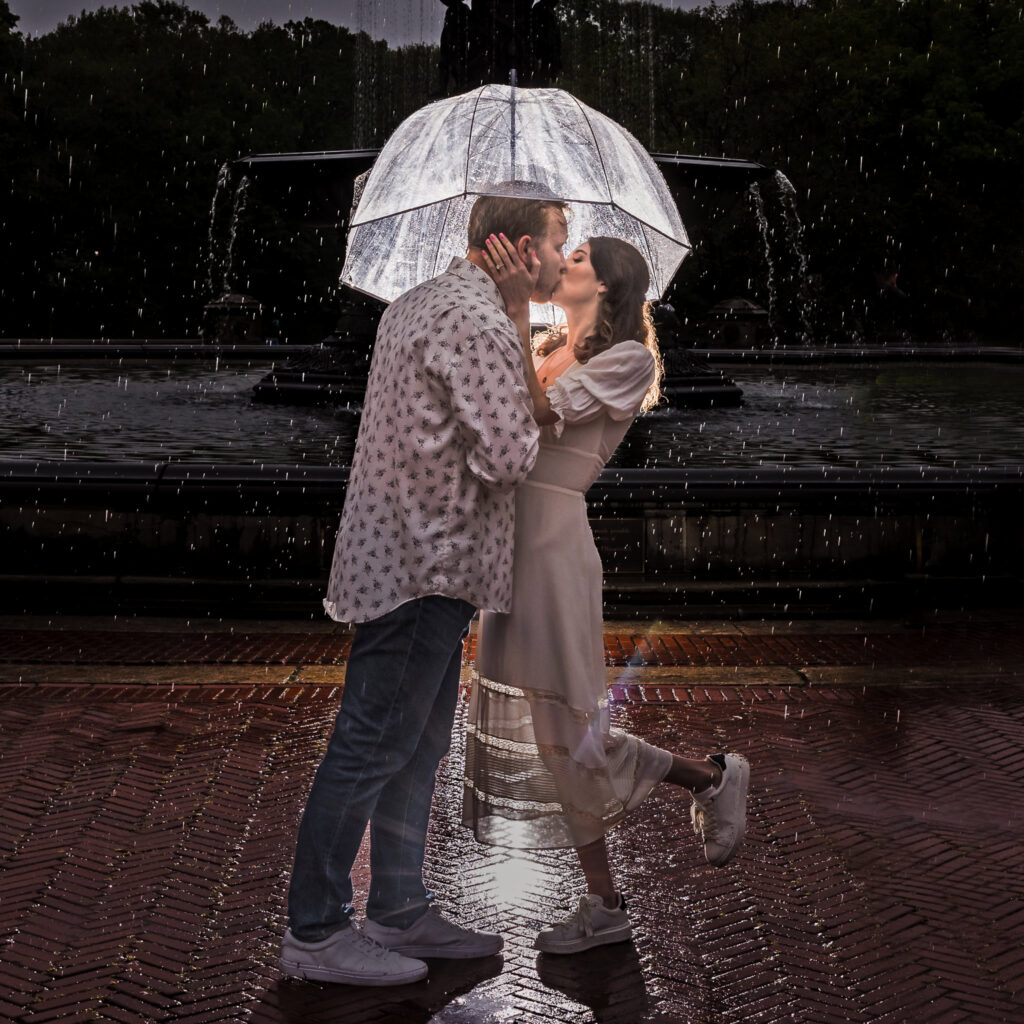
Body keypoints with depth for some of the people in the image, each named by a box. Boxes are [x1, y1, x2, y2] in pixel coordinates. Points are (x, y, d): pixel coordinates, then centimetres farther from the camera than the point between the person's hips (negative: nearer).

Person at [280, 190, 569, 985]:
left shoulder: (421, 302, 16)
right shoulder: (476, 323, -17)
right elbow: (507, 456, -20)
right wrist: (537, 420, -1)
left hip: (414, 556, 11)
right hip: (423, 563, -11)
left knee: (419, 745, 15)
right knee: (371, 747, -4)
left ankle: (399, 912, 25)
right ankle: (314, 933, 5)